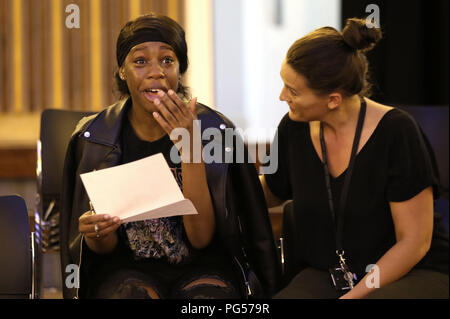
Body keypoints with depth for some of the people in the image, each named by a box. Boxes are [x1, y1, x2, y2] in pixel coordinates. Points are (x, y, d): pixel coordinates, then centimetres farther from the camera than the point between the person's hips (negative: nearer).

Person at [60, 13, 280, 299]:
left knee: (207, 297, -33)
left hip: (201, 267, 0)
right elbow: (106, 248, 2)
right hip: (130, 268, 0)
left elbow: (201, 238, -13)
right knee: (130, 294, -33)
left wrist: (189, 148, -21)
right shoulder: (93, 137, -3)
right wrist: (95, 234, -23)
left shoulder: (215, 130, -6)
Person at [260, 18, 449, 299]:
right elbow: (269, 194, 21)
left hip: (413, 274, -4)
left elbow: (414, 241, -14)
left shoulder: (396, 131, -15)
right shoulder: (294, 129, 1)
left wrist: (353, 296, -18)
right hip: (325, 275, 4)